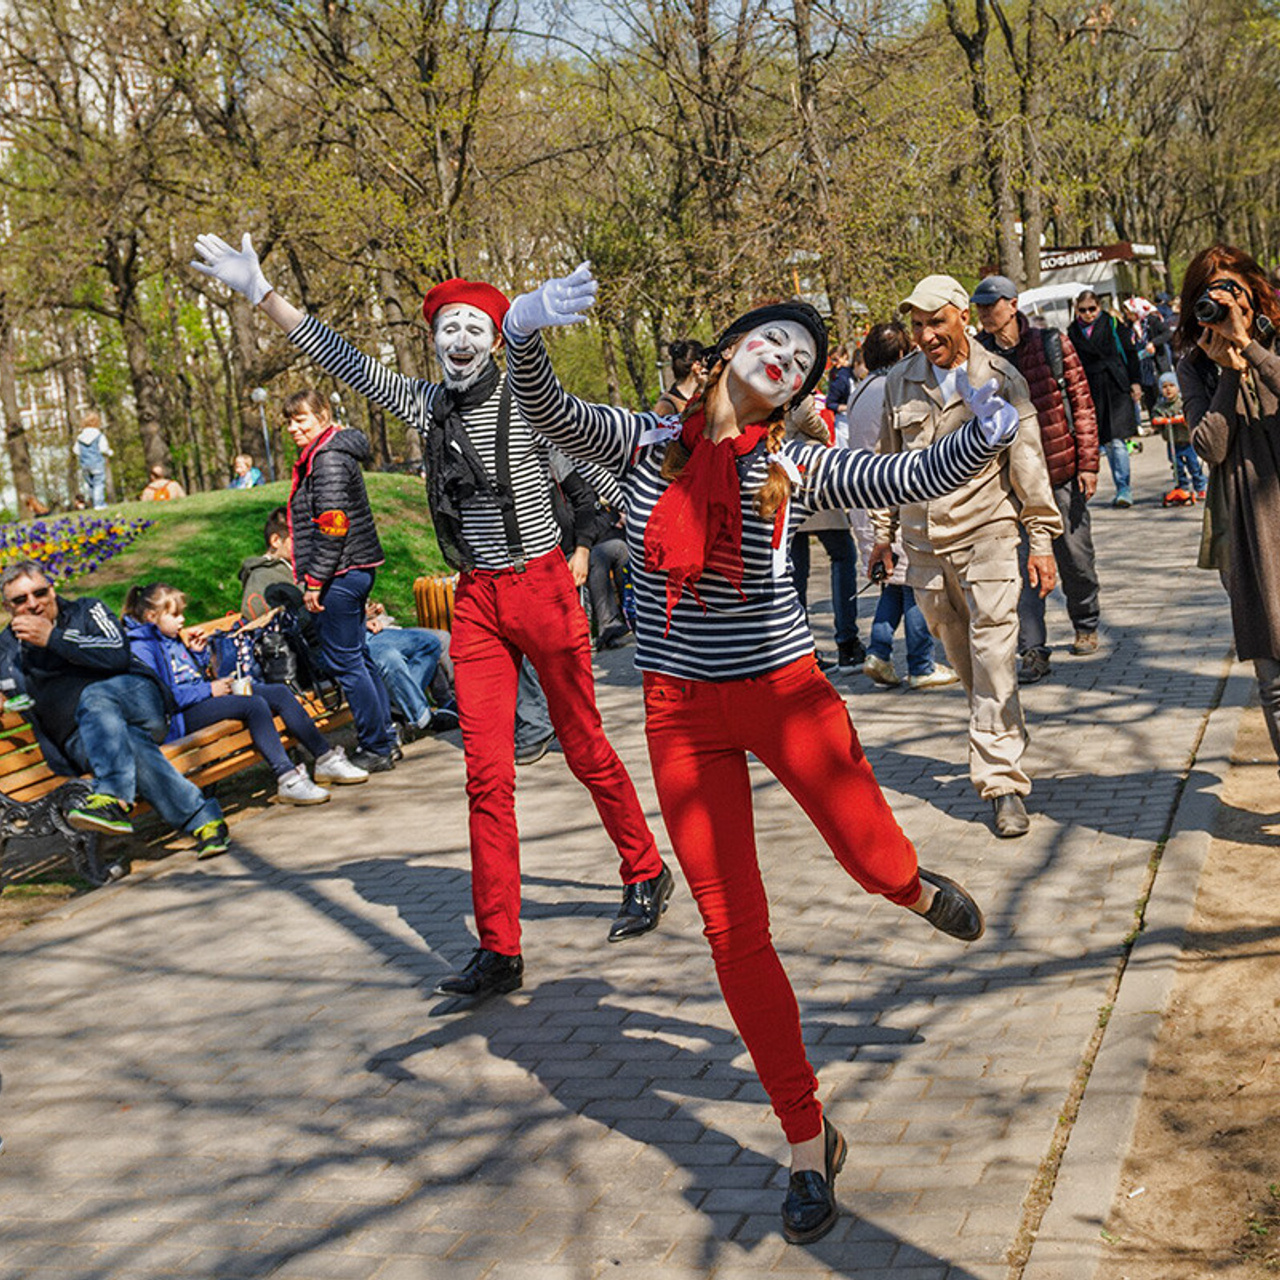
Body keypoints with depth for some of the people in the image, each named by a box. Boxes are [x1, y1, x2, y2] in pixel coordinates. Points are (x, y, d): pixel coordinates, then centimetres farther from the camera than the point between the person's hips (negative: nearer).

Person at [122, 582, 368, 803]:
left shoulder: (172, 640, 20)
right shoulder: (140, 646, -9)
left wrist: (196, 654, 10)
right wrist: (207, 690, -19)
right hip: (180, 717, -10)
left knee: (280, 692, -2)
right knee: (254, 704, -30)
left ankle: (325, 759, -5)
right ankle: (287, 779, -36)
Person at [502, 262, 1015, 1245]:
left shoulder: (795, 468, -1)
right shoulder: (645, 444, -1)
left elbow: (913, 479, -9)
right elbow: (548, 412, -14)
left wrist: (981, 439, -29)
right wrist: (526, 332, -35)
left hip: (786, 694, 0)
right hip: (684, 714, 1)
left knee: (880, 866, -6)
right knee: (734, 932, 2)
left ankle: (917, 889, 37)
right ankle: (809, 1142, 17)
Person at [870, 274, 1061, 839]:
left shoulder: (1000, 379, -3)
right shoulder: (900, 381, 6)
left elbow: (1028, 463, -1)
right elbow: (888, 460, 16)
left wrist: (1042, 540, -3)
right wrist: (883, 531, 15)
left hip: (987, 533, -4)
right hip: (923, 542, 4)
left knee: (994, 653, -11)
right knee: (960, 656, 12)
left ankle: (1003, 781, -9)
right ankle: (1002, 735, 34)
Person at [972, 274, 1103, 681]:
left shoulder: (1052, 344, -4)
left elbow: (1082, 403, -1)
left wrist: (1088, 463, -5)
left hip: (1062, 469, -1)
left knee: (1074, 556, 12)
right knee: (1021, 563, -6)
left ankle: (1085, 625, 36)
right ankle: (1033, 652, -2)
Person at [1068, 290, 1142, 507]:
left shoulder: (1113, 326, 3)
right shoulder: (1073, 332, 8)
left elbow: (1130, 354, 5)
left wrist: (1135, 382, 0)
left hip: (1116, 389, -3)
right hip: (1092, 393, 3)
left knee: (1117, 440, -11)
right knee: (1106, 442, 5)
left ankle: (1124, 489, -10)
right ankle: (1122, 489, 15)